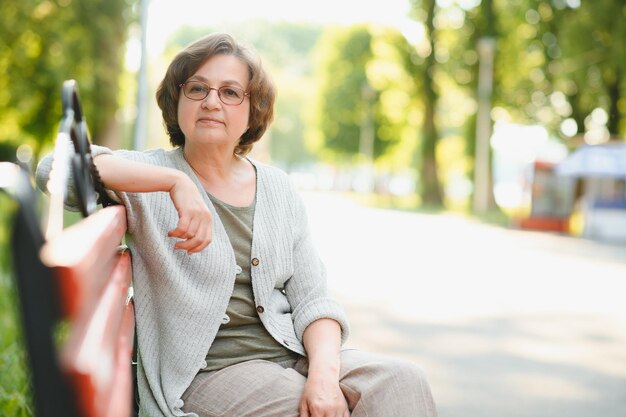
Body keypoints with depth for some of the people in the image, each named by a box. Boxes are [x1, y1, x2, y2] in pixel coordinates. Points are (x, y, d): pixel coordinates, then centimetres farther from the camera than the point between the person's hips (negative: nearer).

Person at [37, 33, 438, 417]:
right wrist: (175, 181, -27)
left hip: (294, 355, 5)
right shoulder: (148, 178, 1)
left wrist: (324, 372, -14)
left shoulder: (279, 189, 12)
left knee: (402, 380, -21)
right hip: (206, 372, -4)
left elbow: (312, 301, 7)